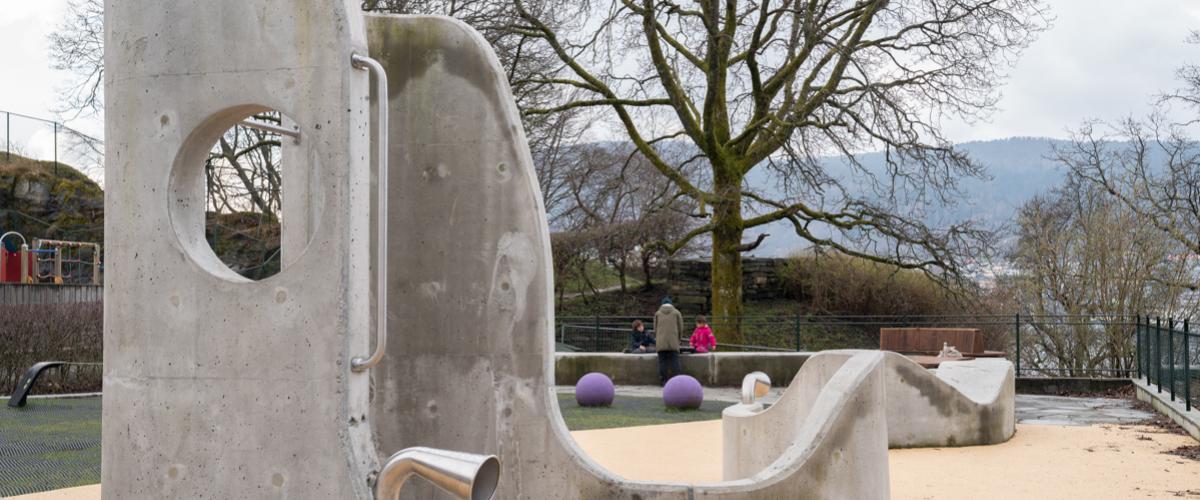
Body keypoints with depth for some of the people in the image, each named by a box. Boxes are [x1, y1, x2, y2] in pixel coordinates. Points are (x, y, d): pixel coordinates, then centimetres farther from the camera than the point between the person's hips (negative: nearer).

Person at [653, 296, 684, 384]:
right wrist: (678, 338, 20)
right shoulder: (676, 312, 8)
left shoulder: (657, 313, 11)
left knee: (662, 361, 1)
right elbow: (680, 328, 7)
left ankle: (664, 381, -2)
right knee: (674, 361, -1)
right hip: (673, 342, -1)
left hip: (660, 342, 1)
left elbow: (655, 328, 10)